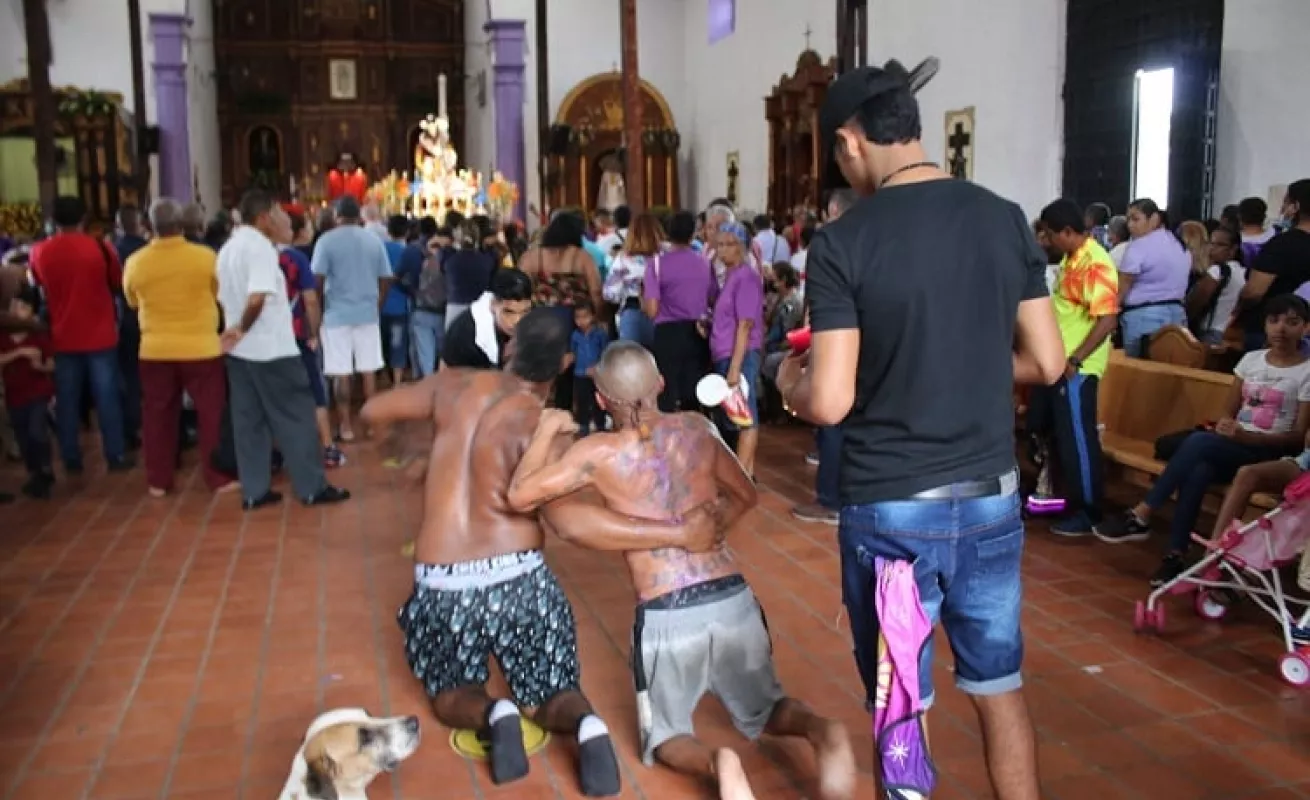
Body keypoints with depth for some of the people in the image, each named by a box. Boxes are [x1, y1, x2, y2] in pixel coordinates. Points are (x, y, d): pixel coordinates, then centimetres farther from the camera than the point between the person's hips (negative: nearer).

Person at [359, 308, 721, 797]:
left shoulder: (455, 385, 2)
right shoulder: (537, 425, -11)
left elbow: (372, 412, 17)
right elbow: (569, 522, -26)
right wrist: (678, 534, -23)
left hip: (440, 586, 3)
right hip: (519, 580, -2)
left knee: (452, 694, 26)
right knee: (554, 692, 18)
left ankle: (492, 715, -9)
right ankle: (586, 725, -18)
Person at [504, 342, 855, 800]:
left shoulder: (599, 454, -4)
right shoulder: (697, 429, 8)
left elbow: (519, 497, 2)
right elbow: (745, 496, 21)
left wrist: (546, 431, 13)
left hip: (666, 617, -3)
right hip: (734, 601, 3)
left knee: (664, 738, 20)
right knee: (763, 711, 26)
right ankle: (821, 732, -8)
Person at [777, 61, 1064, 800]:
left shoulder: (843, 244, -13)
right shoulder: (1006, 221, 1)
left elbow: (829, 403, -18)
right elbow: (1046, 362, 5)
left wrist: (790, 382, 4)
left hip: (891, 507, -4)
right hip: (992, 495, 5)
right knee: (1000, 685, 21)